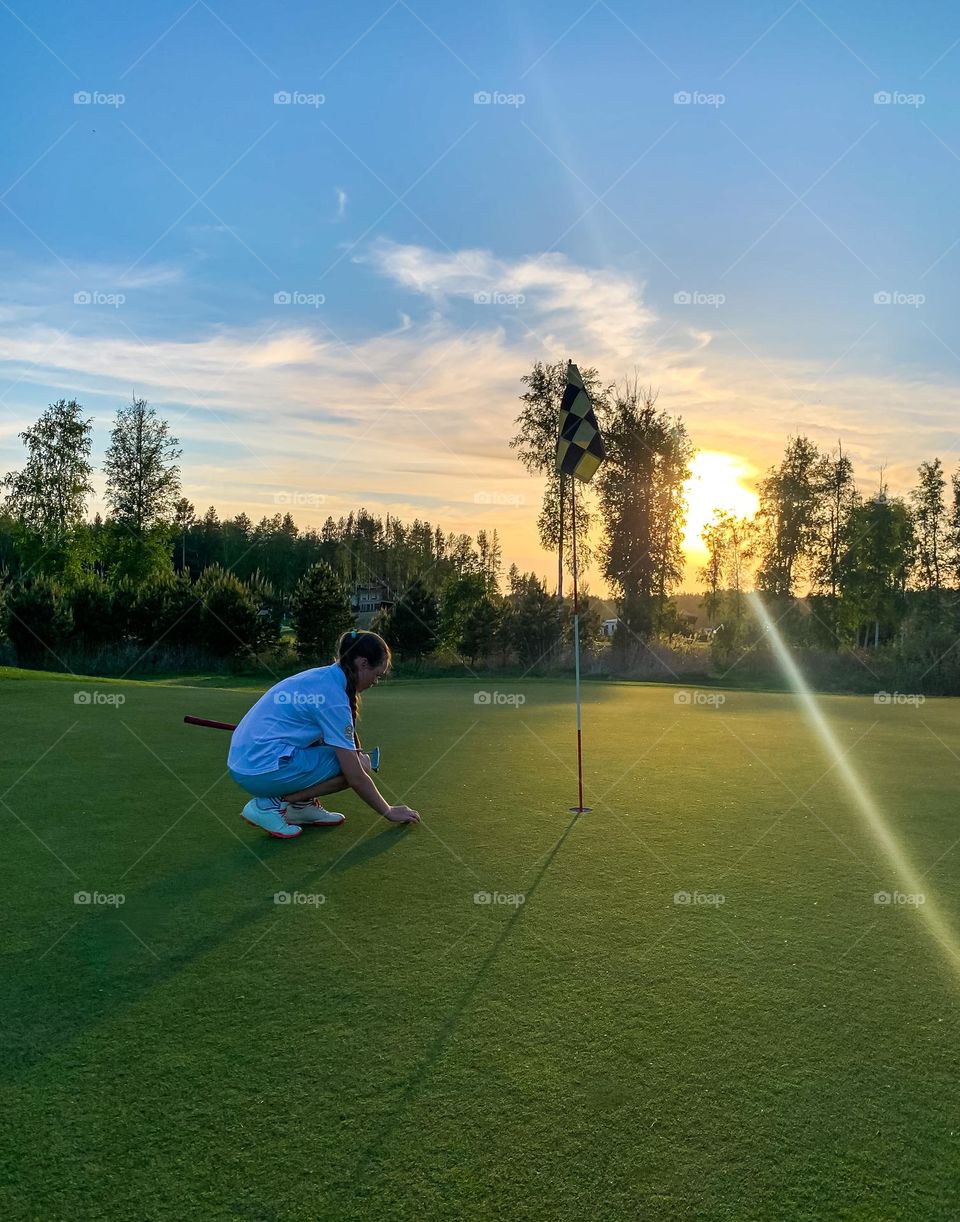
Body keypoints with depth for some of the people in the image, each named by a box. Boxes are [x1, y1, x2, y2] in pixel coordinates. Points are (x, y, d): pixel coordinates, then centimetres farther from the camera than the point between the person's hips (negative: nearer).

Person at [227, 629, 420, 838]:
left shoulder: (321, 676, 8)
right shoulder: (332, 695, -18)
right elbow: (355, 777, -15)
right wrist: (389, 812, -2)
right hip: (262, 772, -9)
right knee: (361, 765, -10)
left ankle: (302, 804, 10)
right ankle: (271, 805, -9)